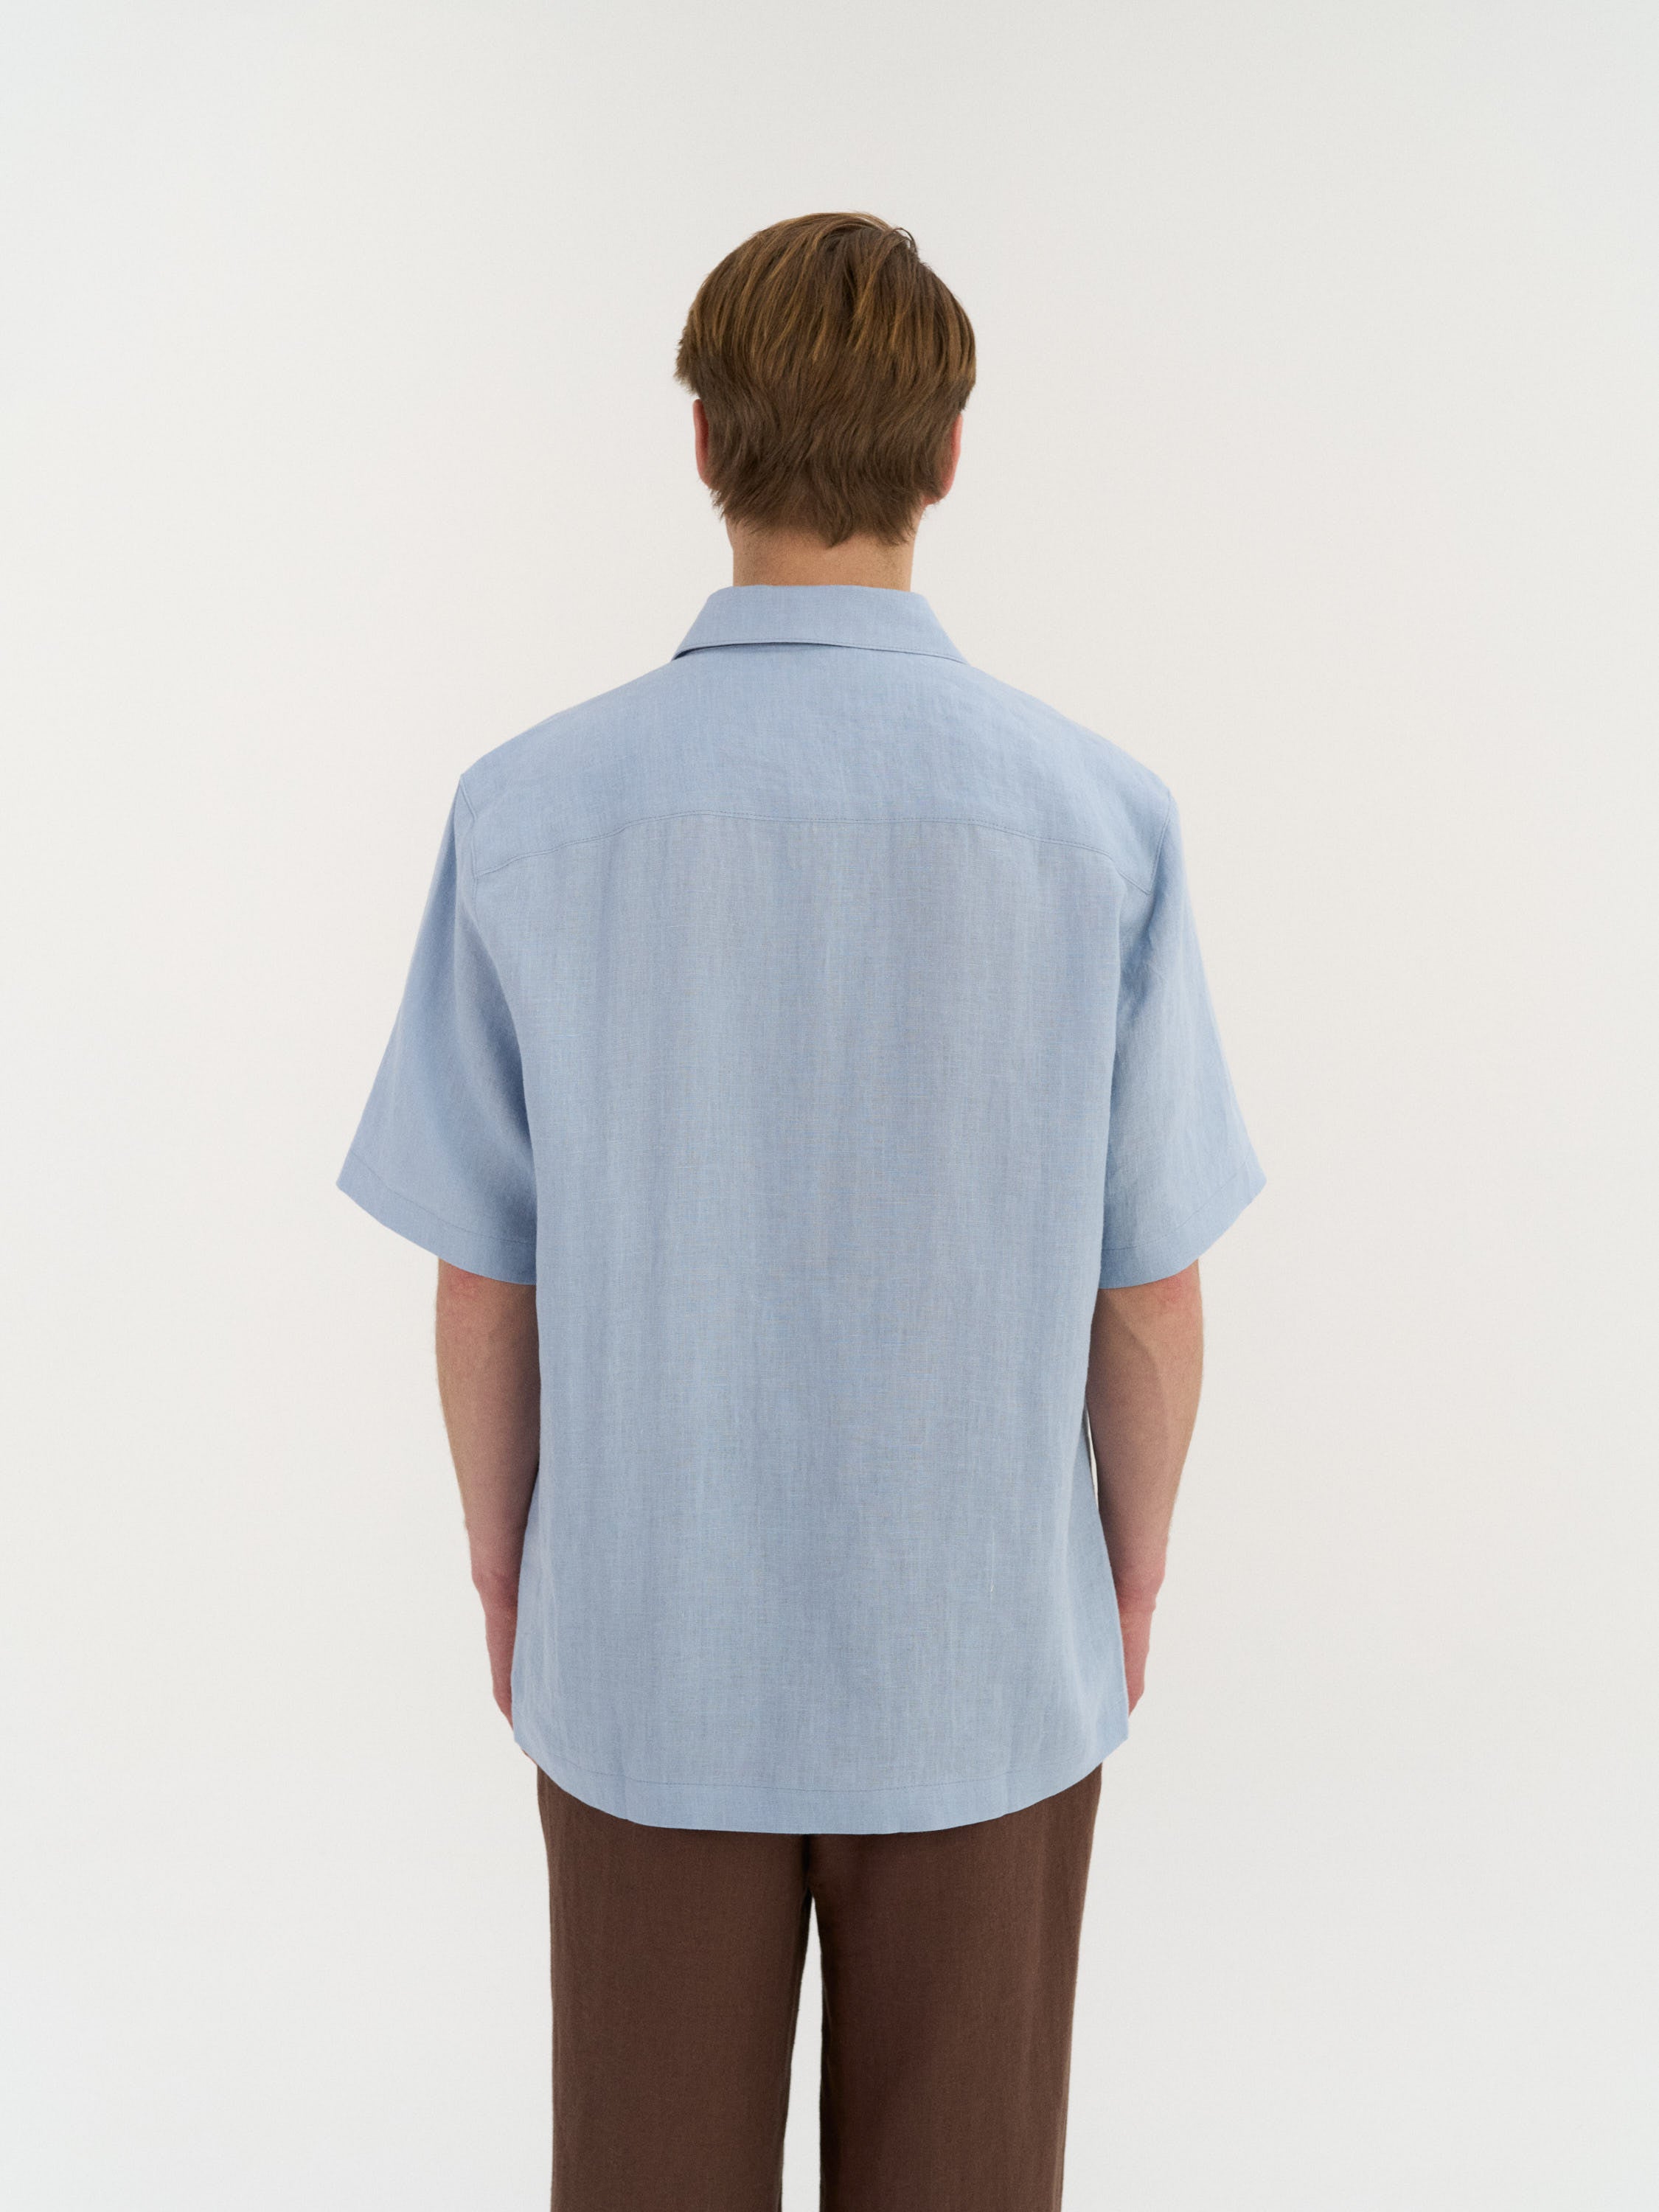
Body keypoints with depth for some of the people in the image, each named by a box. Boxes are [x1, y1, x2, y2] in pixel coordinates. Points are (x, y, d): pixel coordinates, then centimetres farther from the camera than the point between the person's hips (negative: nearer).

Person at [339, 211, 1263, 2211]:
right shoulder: (1103, 819, -13)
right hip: (983, 1665, 0)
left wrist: (505, 1582, 11)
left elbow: (482, 1287, -6)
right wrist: (1128, 1585, 10)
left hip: (647, 1657, 1)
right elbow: (1148, 1297, -7)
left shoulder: (531, 811, -13)